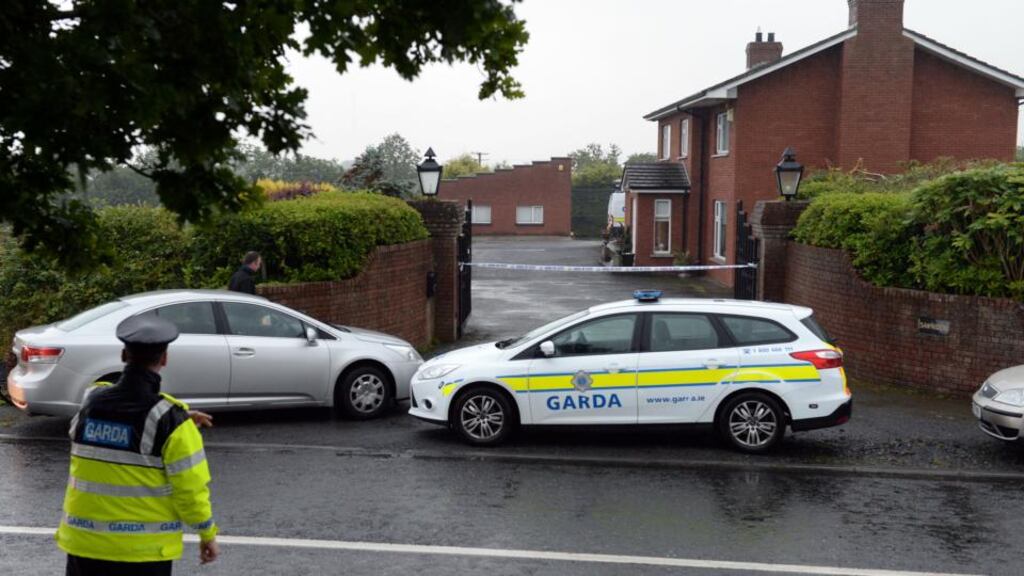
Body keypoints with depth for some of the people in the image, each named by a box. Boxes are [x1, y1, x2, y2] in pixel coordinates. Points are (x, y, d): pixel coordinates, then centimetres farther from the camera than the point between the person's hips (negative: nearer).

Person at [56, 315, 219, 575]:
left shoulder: (91, 403, -3)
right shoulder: (170, 419, -17)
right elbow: (190, 487, -13)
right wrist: (208, 534, 0)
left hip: (84, 544, 4)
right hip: (143, 551, -4)